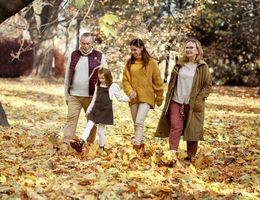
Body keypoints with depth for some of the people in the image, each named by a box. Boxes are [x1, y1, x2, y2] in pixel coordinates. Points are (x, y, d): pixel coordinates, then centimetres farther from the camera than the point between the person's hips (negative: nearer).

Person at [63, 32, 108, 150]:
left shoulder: (99, 56, 0)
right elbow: (68, 76, 13)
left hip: (91, 96, -1)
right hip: (74, 95, 2)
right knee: (71, 117, -6)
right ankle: (66, 143, -8)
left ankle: (90, 144, 16)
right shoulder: (74, 55, 8)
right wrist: (66, 95, 12)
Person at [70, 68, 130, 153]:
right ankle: (81, 142, -15)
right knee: (89, 125, -8)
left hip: (106, 111, -5)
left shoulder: (113, 87, -3)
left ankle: (102, 147, 15)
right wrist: (89, 110, 22)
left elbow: (120, 97, 5)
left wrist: (129, 98, -8)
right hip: (96, 110, 5)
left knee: (100, 130, -1)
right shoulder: (98, 86, 11)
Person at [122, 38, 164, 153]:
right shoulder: (129, 63, 7)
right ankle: (141, 144, 26)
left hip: (146, 97, -5)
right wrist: (130, 91, -13)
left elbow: (157, 81, 1)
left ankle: (136, 147, -19)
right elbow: (125, 79, 6)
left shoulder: (151, 62, -3)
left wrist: (159, 98, 5)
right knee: (136, 123, 11)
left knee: (139, 122, -18)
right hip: (133, 98, 5)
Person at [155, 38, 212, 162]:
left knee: (192, 130, 4)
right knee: (175, 127, -8)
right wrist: (169, 98, 9)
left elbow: (208, 86, 0)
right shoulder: (179, 65, 10)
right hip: (176, 102, 2)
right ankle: (172, 154, -11)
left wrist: (198, 100, -10)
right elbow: (171, 82, 18)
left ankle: (190, 157, 16)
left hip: (192, 105, -2)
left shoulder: (202, 67, 0)